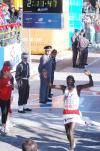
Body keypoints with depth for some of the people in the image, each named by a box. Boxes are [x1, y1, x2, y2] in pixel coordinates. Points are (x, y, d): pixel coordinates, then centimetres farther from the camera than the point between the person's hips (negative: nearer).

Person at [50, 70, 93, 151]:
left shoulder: (78, 88, -9)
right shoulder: (64, 88, 0)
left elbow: (91, 84, -19)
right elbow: (52, 86, -7)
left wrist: (90, 76, -37)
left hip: (75, 113, -4)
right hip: (66, 113, 4)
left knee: (71, 131, -15)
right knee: (67, 132, 13)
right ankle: (72, 144, 40)